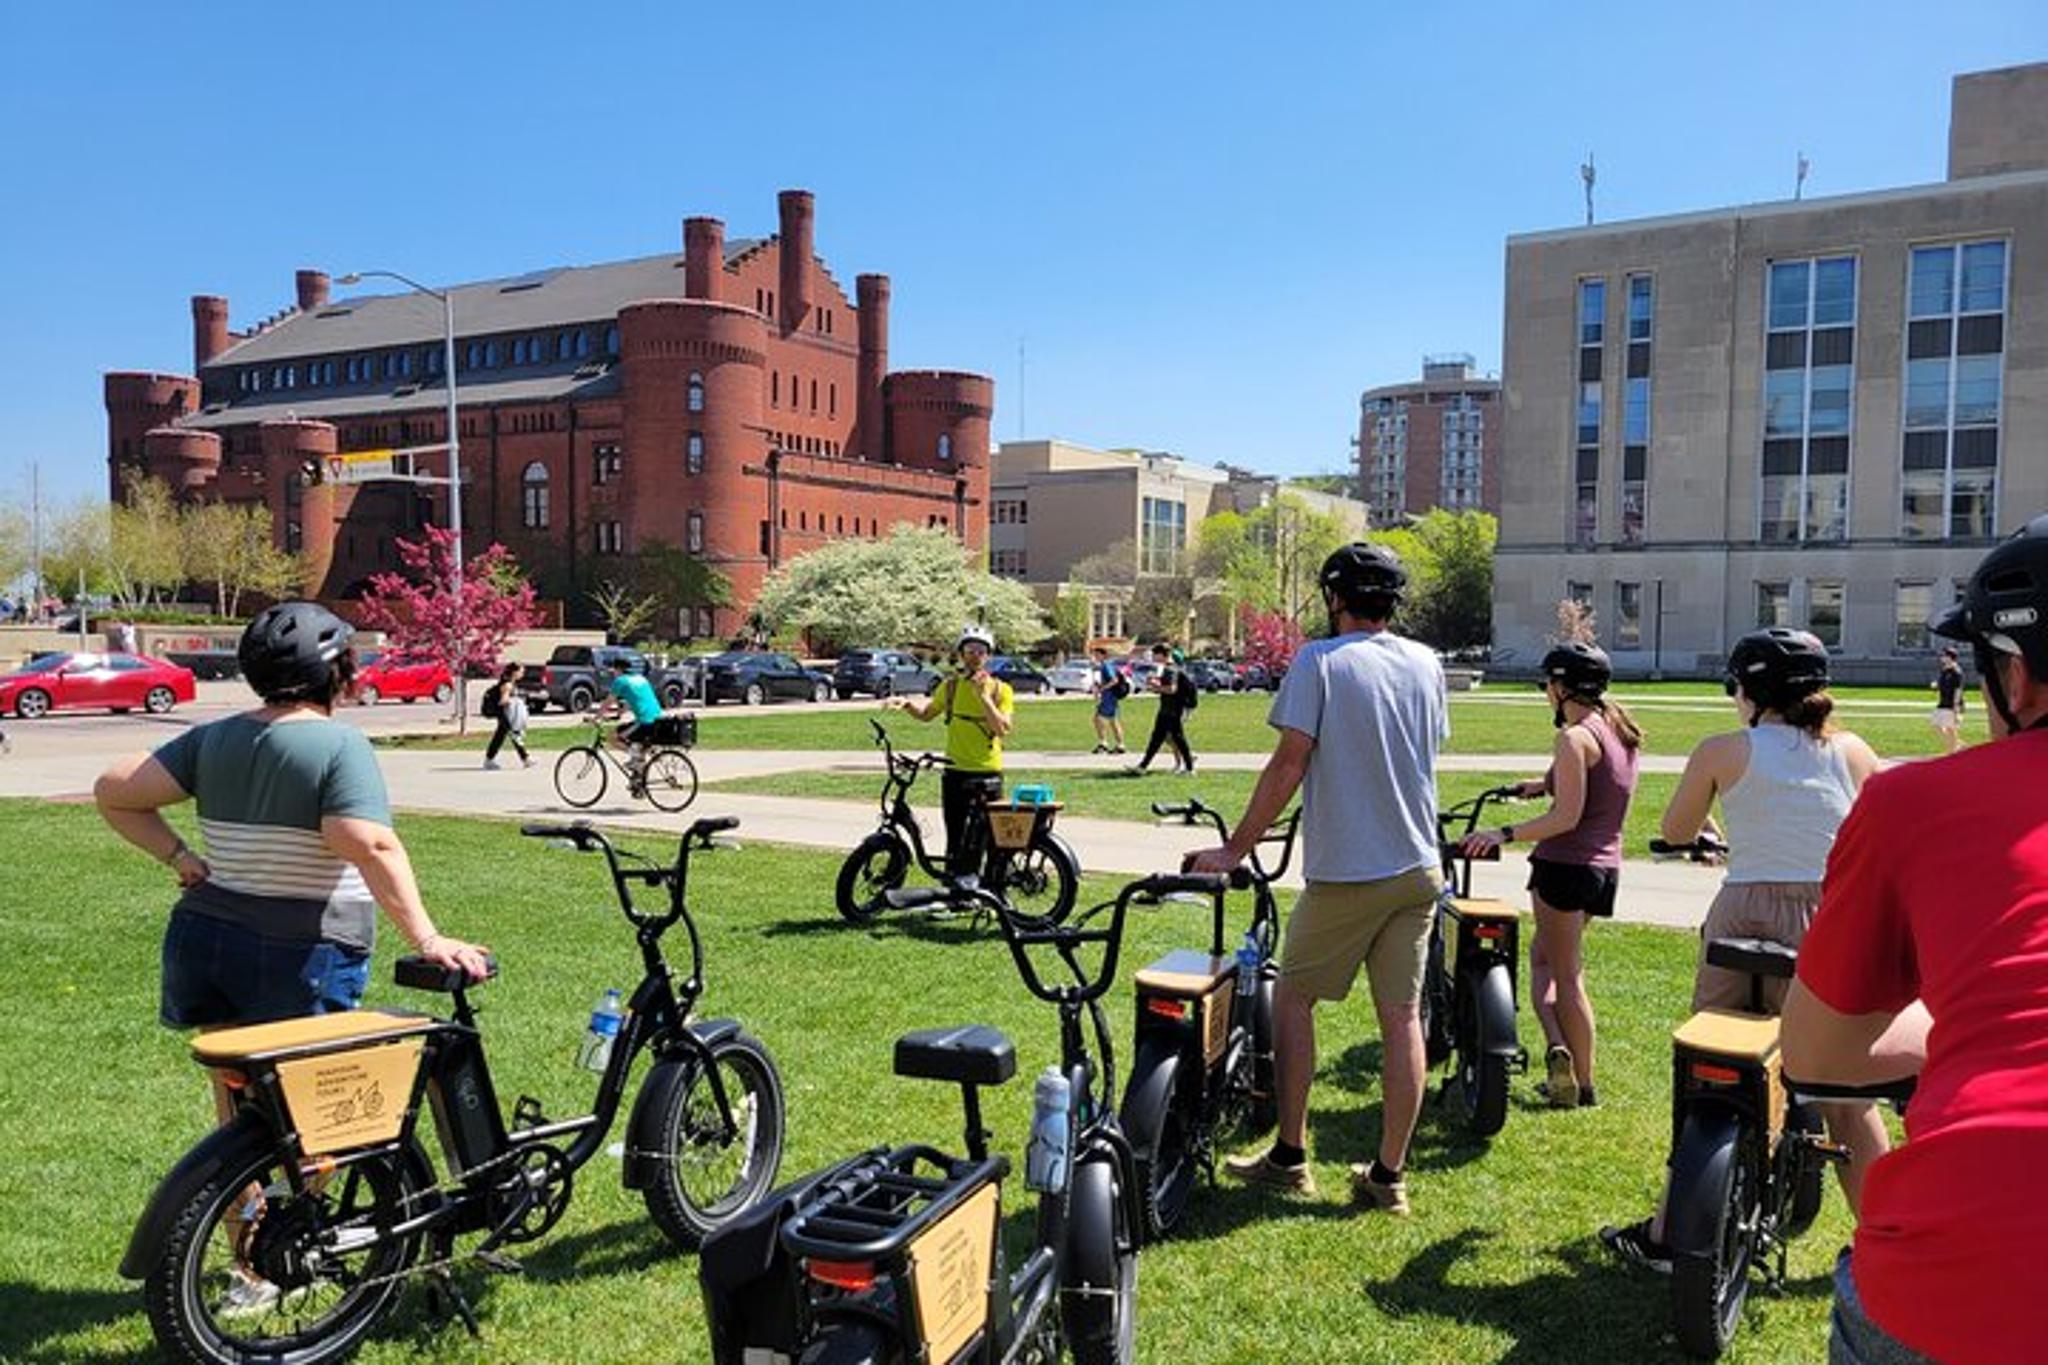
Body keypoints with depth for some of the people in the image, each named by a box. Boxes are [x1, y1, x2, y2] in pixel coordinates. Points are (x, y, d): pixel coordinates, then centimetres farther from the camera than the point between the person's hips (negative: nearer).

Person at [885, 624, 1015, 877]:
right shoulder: (950, 686, 7)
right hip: (955, 773, 2)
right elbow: (927, 712, 22)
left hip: (988, 774, -2)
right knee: (956, 844, 5)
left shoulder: (1000, 690, -2)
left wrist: (983, 697, -20)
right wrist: (906, 703, 4)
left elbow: (1003, 729, -14)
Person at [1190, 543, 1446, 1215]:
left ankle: (1289, 1154, 15)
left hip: (1345, 872, -5)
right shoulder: (1426, 664, 6)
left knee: (1292, 997, 10)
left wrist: (1235, 849, -9)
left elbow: (1289, 764, -15)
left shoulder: (1320, 661, -11)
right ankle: (1389, 1174, 16)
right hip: (1419, 869, 5)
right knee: (1403, 1017, 8)